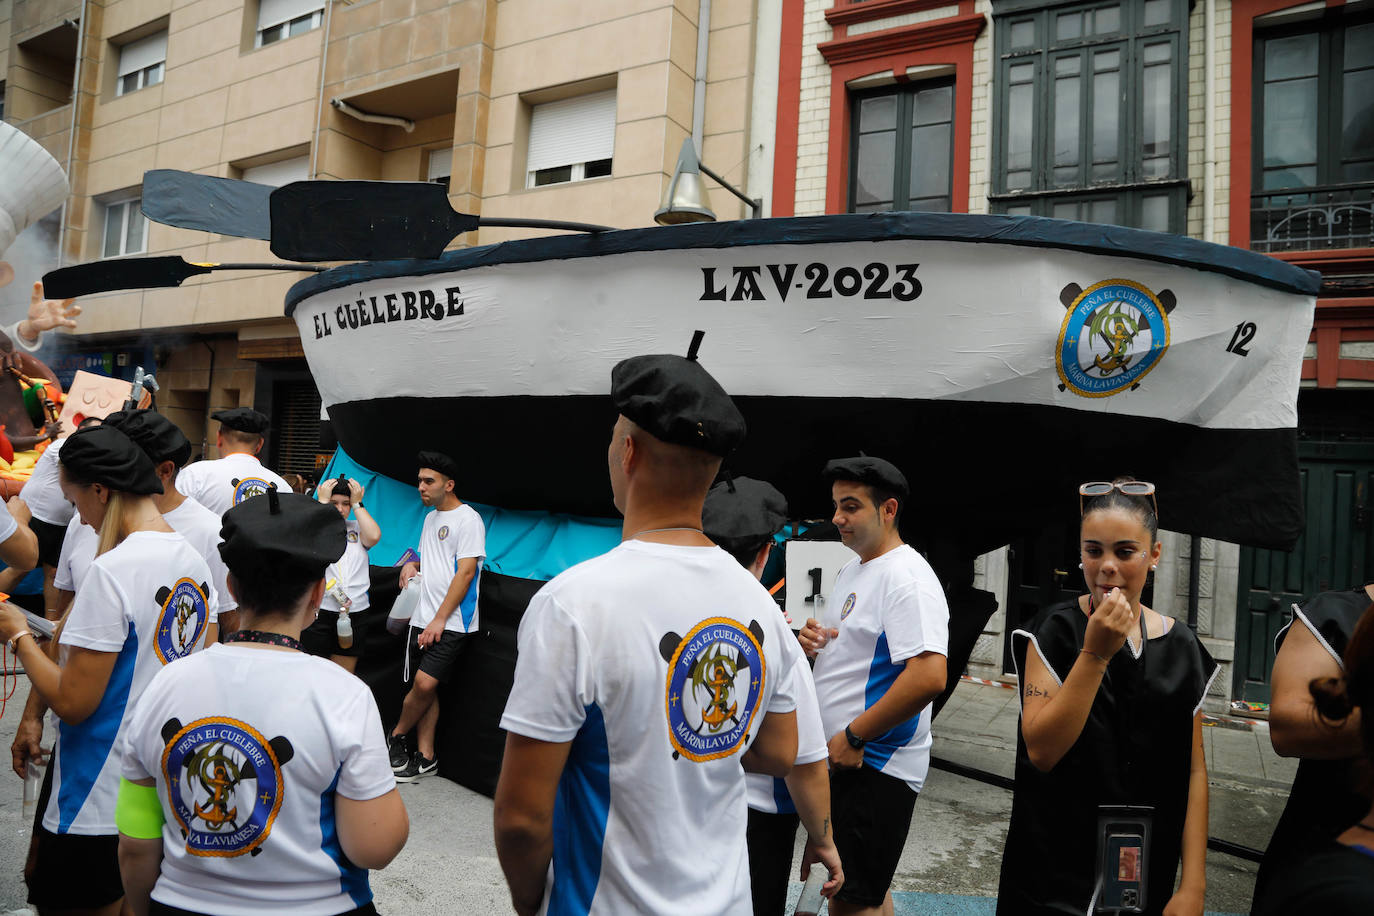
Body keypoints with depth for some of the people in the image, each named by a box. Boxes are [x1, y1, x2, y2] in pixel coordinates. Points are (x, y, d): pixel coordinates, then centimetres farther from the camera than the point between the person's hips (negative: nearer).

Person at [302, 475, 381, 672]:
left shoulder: (357, 528, 11)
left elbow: (374, 536, -10)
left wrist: (357, 503, -2)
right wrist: (322, 500, -10)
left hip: (355, 613, 3)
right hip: (318, 611, -3)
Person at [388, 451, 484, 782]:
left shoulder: (468, 519, -10)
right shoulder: (431, 518, 17)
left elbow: (466, 572, -15)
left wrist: (439, 620, -17)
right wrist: (412, 564, 5)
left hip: (451, 623, -8)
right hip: (423, 619, 8)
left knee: (425, 684, -13)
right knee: (423, 687, 8)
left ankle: (397, 735, 11)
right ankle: (425, 757, 17)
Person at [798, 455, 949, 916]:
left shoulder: (907, 577, -19)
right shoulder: (850, 568, 12)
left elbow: (930, 676, -30)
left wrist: (854, 738, -22)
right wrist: (817, 638, 2)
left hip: (876, 765, -9)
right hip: (842, 758, 9)